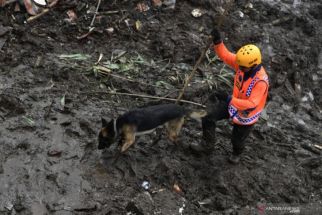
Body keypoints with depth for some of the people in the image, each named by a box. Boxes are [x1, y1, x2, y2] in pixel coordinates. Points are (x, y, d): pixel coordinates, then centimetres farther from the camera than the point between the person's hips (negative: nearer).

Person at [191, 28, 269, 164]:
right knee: (208, 118, -2)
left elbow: (251, 105, -45)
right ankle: (207, 145, 21)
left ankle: (237, 153, 57)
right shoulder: (243, 63, -23)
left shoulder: (261, 81, -41)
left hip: (246, 114, -5)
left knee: (237, 139, 20)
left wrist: (228, 99, -52)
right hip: (234, 102, 5)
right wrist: (217, 41, -34)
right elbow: (225, 55, -14)